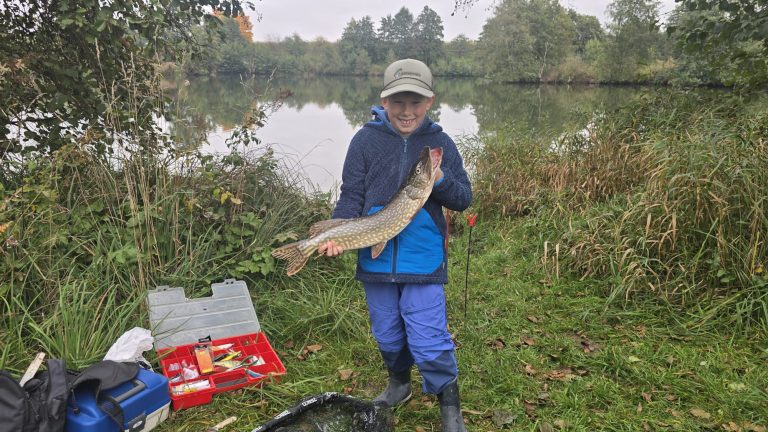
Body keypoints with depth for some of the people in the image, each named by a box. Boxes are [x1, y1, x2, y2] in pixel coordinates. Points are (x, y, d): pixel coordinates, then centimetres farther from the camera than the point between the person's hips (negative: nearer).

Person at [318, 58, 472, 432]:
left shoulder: (439, 142, -1)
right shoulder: (366, 139, -2)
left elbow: (463, 199, 0)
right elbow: (351, 196, -2)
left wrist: (440, 180, -21)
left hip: (424, 261, -1)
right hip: (376, 258, 2)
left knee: (429, 342, -2)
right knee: (387, 335, 17)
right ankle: (399, 382, 47)